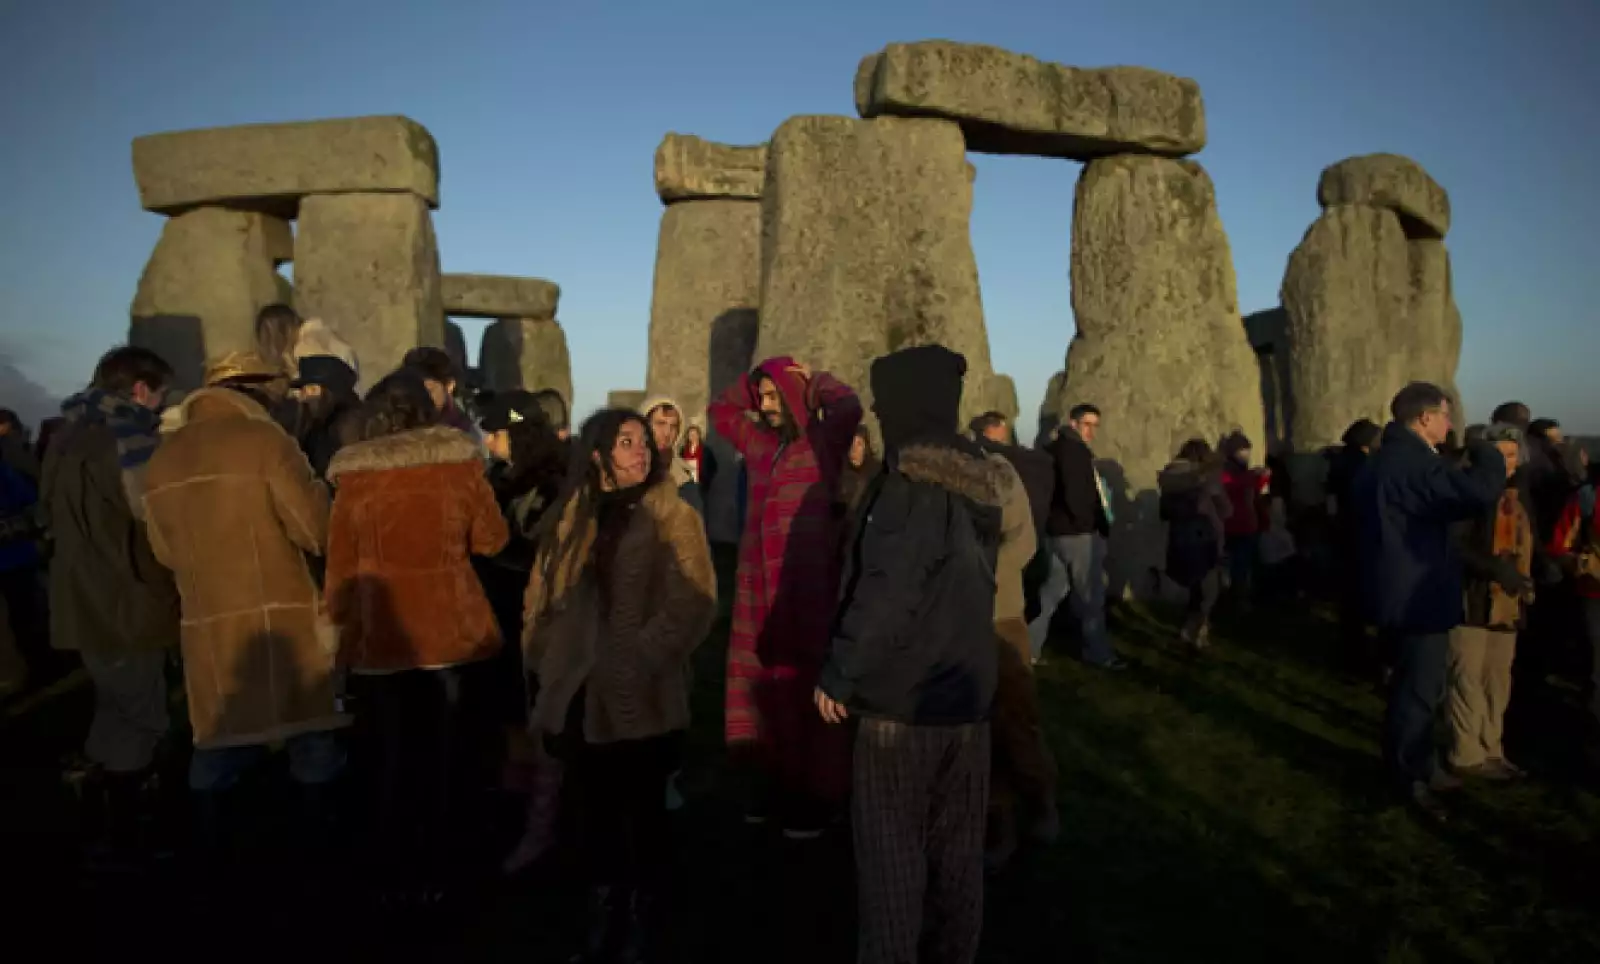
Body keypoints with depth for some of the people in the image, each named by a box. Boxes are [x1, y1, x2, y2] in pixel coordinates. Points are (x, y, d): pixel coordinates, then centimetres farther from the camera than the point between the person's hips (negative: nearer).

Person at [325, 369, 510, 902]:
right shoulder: (460, 463, -4)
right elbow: (492, 538, 3)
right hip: (445, 626, 1)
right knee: (436, 752, 14)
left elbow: (341, 559, -1)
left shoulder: (355, 475, -6)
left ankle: (395, 872, 25)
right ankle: (431, 872, 23)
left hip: (378, 631, -1)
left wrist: (339, 617, 11)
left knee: (386, 756, 14)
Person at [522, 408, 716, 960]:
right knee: (593, 815, 15)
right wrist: (546, 655, 5)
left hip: (642, 698, -4)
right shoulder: (571, 516, 10)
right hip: (580, 695, 5)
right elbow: (543, 594, 15)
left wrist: (642, 659, -17)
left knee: (643, 815, 8)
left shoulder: (672, 515, -5)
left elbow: (692, 602, -14)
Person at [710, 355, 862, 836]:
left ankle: (815, 793, 11)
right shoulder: (758, 440, 12)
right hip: (757, 584, 6)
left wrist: (812, 379, -5)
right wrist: (754, 378, 12)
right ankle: (775, 782, 24)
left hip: (808, 585, -6)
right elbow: (720, 411, 26)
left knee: (804, 684, -1)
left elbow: (849, 407, -23)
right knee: (763, 683, 10)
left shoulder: (823, 442, -4)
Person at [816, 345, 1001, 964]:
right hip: (968, 694, 7)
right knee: (958, 850, 16)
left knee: (891, 847, 5)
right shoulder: (982, 486, 7)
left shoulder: (911, 486, -17)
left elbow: (884, 598, -21)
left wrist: (839, 675, -11)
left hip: (902, 698, -7)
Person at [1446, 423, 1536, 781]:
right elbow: (1453, 546, -16)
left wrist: (1527, 582, 2)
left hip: (1506, 603, 7)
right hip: (1472, 601, -7)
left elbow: (1526, 546, 19)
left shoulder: (1521, 495, 13)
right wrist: (1496, 569, -24)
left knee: (1498, 683, 14)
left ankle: (1490, 750, 25)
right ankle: (1468, 755, 8)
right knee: (1468, 680, -1)